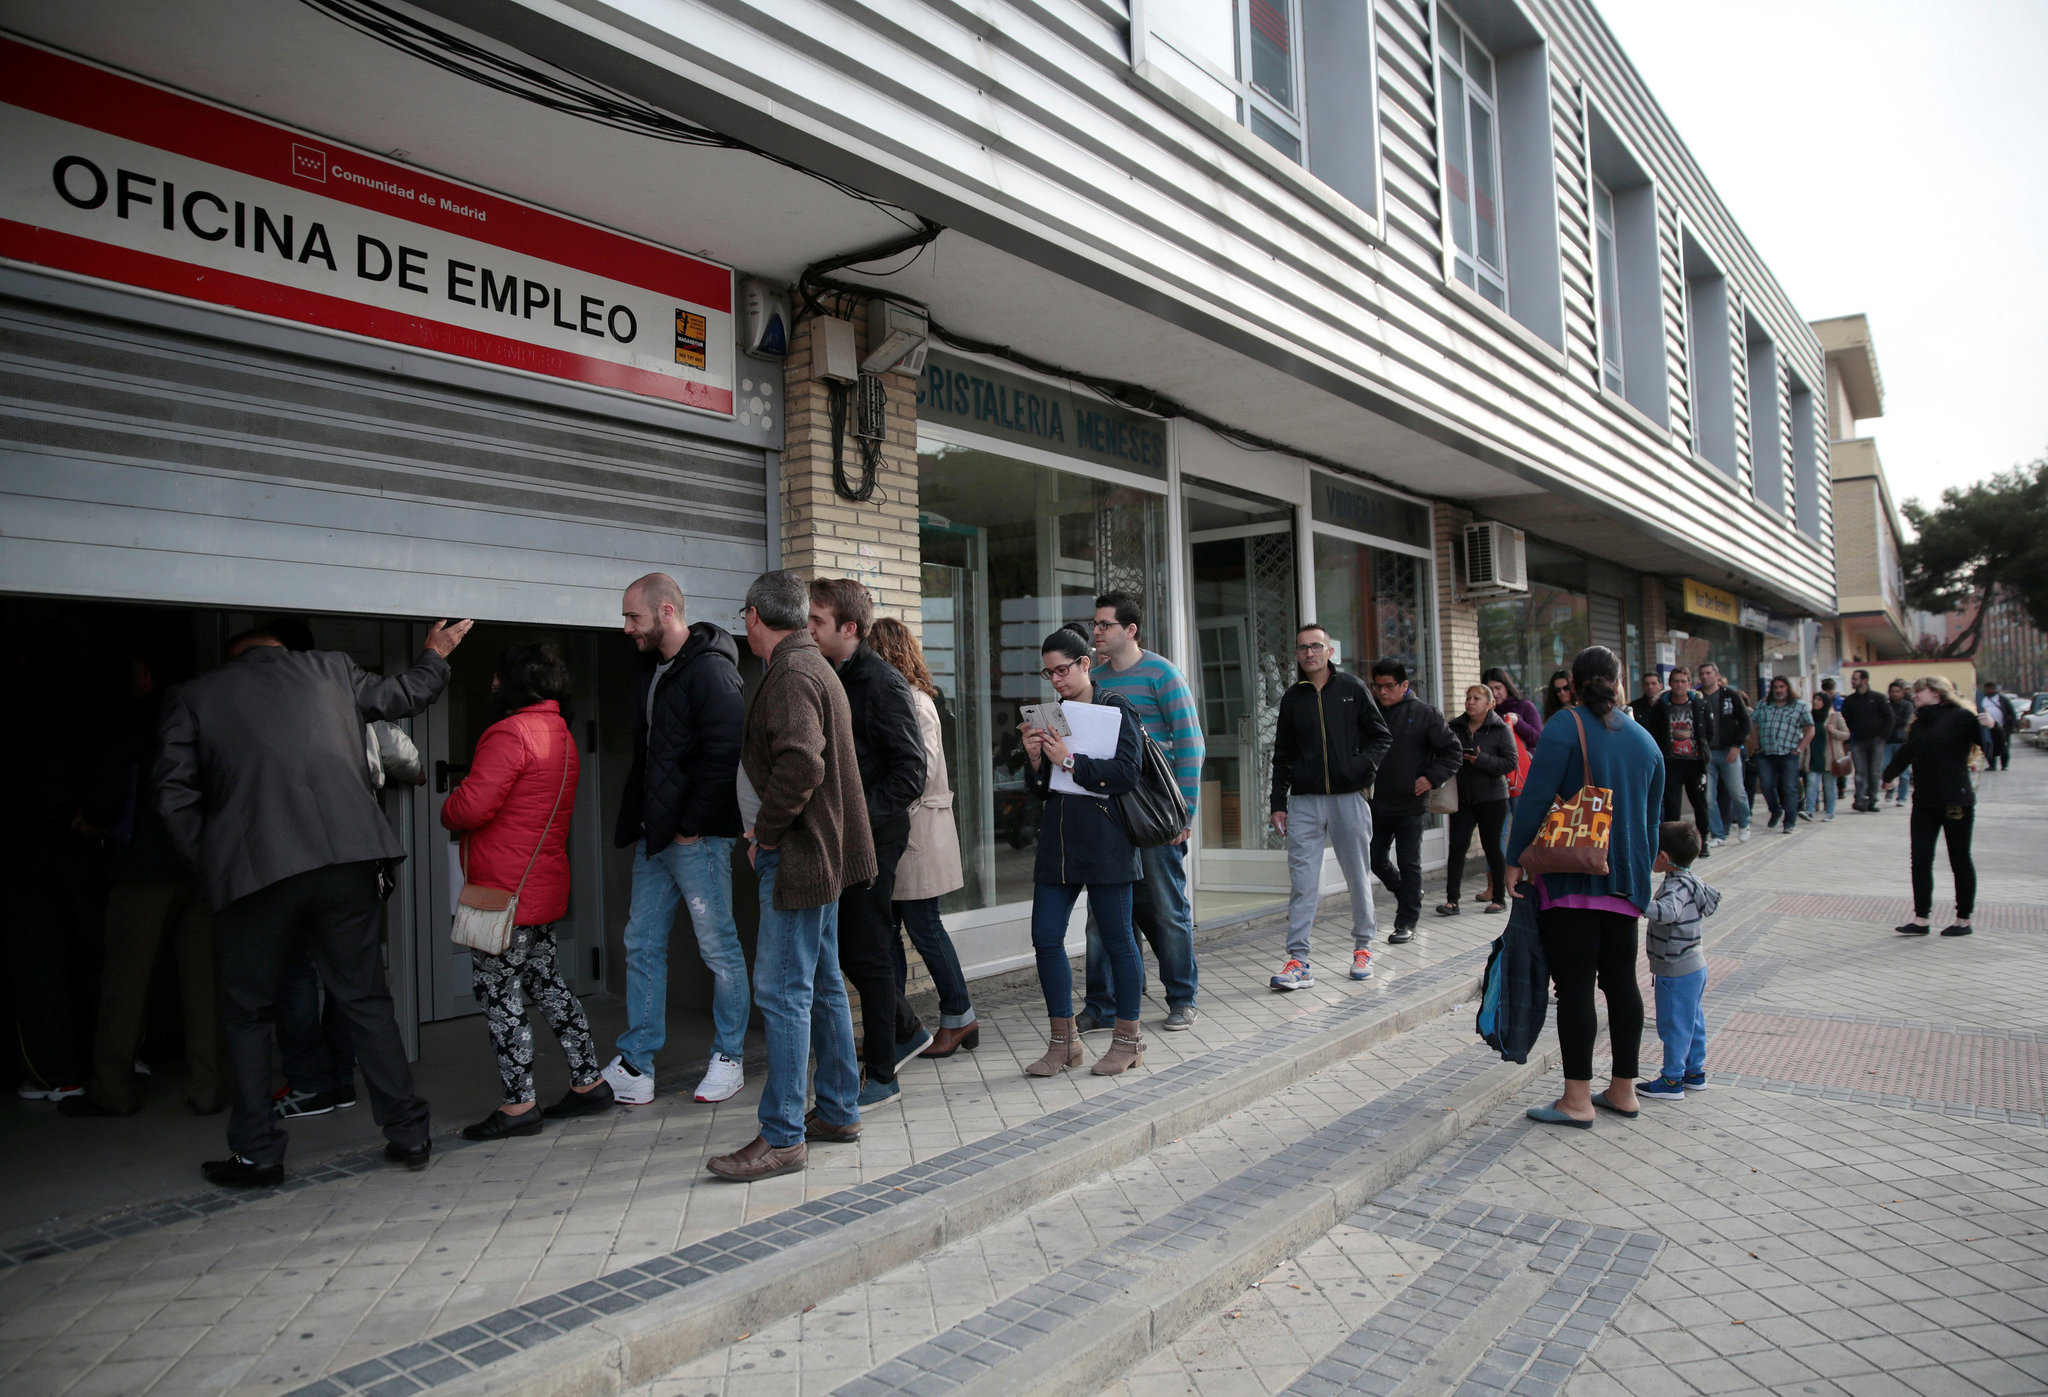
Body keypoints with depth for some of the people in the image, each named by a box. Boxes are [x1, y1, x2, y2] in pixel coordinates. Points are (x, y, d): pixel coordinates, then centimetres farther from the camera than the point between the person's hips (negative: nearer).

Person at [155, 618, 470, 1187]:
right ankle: (408, 1134, 15)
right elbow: (404, 695, 26)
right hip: (347, 860, 2)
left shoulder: (191, 697, 8)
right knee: (367, 1000, 11)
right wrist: (435, 655, 44)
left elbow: (175, 797, 3)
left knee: (247, 1013, 15)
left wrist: (210, 864, 12)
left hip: (254, 869, -1)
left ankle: (256, 1155, 18)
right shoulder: (330, 670, 11)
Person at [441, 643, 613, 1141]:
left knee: (500, 994, 0)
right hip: (545, 888, 9)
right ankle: (589, 1081, 21)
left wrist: (446, 809, -1)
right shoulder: (561, 734, 13)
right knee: (545, 982, 17)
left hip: (504, 891, -9)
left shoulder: (511, 733, -17)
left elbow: (472, 806, -22)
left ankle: (518, 1104, 6)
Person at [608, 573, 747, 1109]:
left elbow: (723, 754, -19)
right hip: (655, 837, 9)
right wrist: (634, 825, 13)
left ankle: (729, 1059, 17)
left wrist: (691, 826, -17)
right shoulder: (649, 668, 15)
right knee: (642, 945, 10)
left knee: (719, 949, 3)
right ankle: (634, 1067, 19)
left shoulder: (709, 669, -13)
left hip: (698, 837, -9)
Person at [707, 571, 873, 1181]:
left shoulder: (791, 674, -15)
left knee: (782, 991, -6)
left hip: (795, 855, -11)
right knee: (822, 986, 15)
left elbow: (800, 765, -29)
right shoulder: (814, 666, 18)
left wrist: (766, 831, -16)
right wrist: (769, 833, 17)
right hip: (816, 852, 11)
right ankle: (839, 1112, 25)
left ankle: (782, 1136, -1)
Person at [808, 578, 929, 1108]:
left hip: (871, 839, -8)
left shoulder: (882, 682, -14)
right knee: (847, 950, 15)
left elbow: (910, 772, -18)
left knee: (866, 954, 0)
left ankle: (880, 1076, 13)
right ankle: (907, 1031, 35)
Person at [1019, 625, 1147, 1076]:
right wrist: (1035, 759, -3)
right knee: (1045, 938, 2)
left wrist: (1070, 761, -15)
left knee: (1117, 939, 2)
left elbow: (1126, 772, -14)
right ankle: (1063, 1041, 14)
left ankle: (1128, 1038, 16)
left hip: (1106, 845, -6)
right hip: (1058, 843, 6)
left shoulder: (1115, 709, -2)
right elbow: (1042, 790, 16)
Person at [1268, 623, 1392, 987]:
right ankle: (1298, 960, -3)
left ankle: (1363, 947, 26)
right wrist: (1278, 802, 7)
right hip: (1304, 802, 1)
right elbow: (1282, 755, 12)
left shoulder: (1351, 688, 4)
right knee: (1302, 882, -4)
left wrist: (1362, 766, -12)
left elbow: (1380, 735, 7)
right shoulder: (1292, 698, 9)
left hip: (1348, 798, -1)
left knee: (1357, 878, 9)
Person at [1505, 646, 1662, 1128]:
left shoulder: (1566, 729, -8)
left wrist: (1515, 861, -8)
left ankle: (1577, 1100, 0)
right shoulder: (1645, 740, 12)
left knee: (1575, 985, -4)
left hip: (1571, 877, -6)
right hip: (1626, 878, 6)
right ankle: (1623, 1091, 21)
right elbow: (1652, 818, 18)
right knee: (1621, 981, 13)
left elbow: (1535, 799, -15)